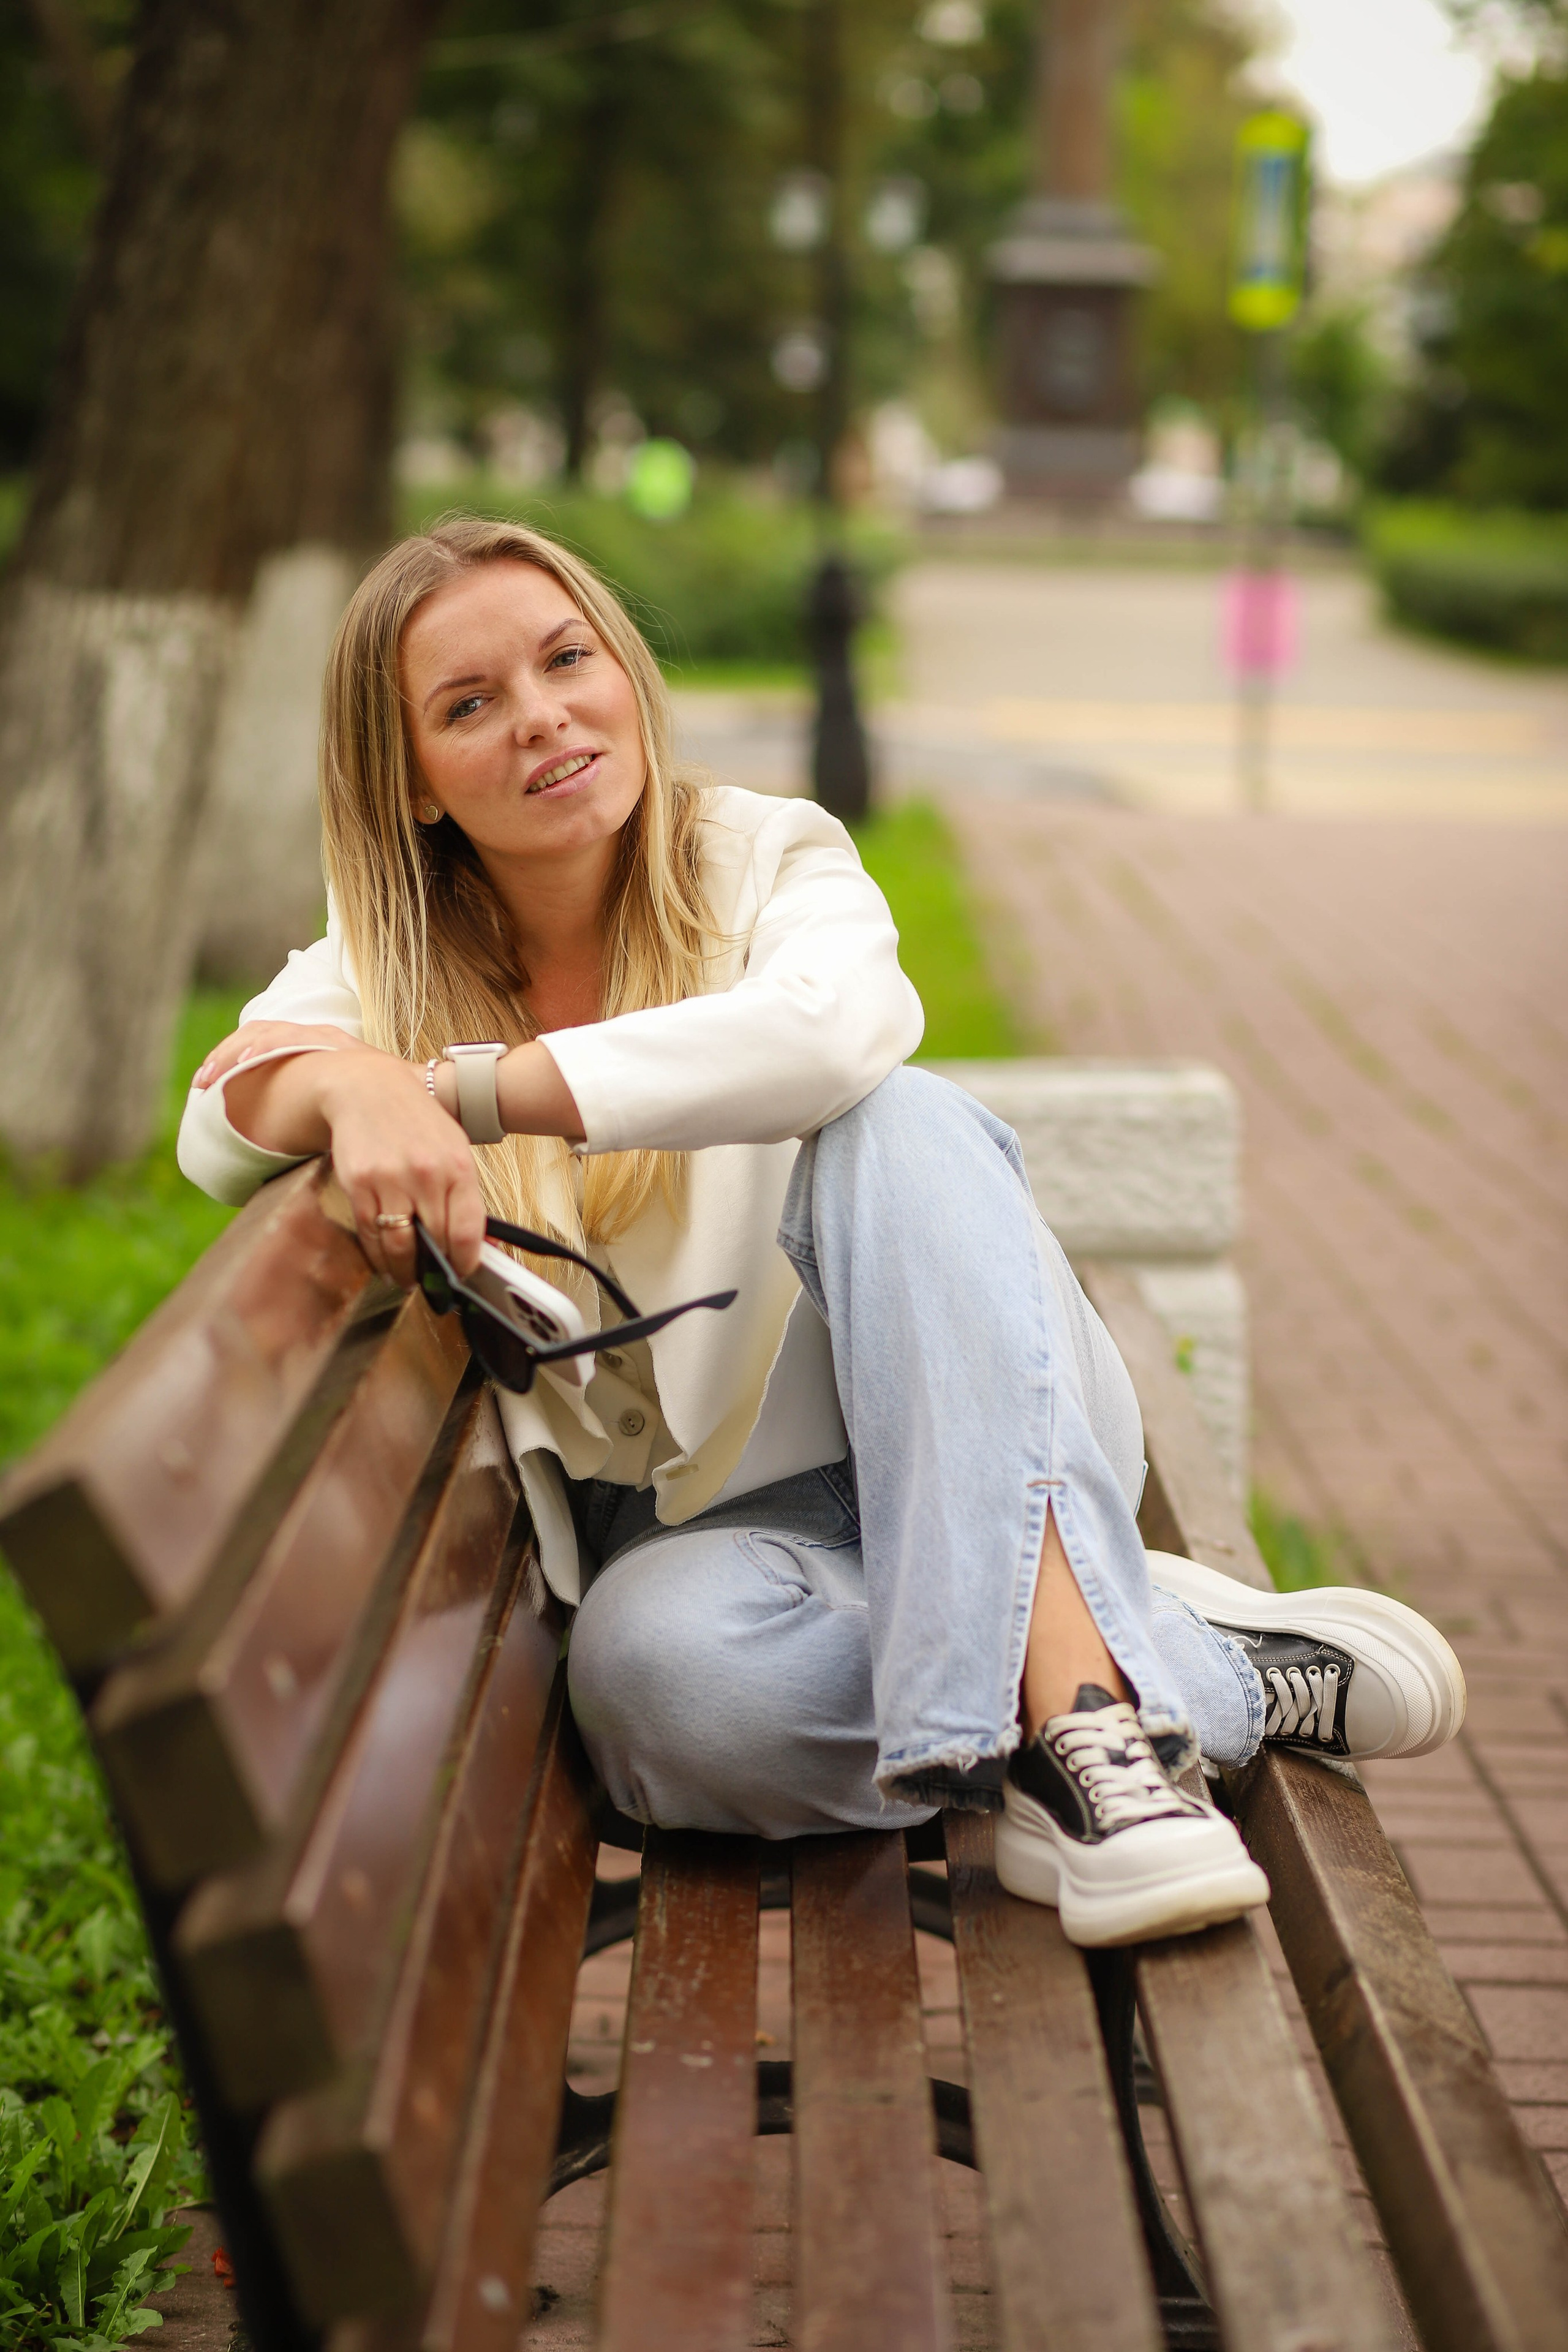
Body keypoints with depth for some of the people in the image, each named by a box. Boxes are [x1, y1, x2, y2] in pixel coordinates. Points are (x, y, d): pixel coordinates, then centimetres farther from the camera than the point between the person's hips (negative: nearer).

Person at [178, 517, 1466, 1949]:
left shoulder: (765, 860, -3)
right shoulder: (396, 961, 6)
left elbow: (838, 1027, -27)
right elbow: (222, 1131, -12)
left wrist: (456, 1087, -30)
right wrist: (352, 1082, -36)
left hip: (974, 1453, -1)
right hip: (704, 1520, 1)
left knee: (893, 1123, -31)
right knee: (653, 1660, -37)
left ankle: (1067, 1691, -42)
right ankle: (1235, 1677, -24)